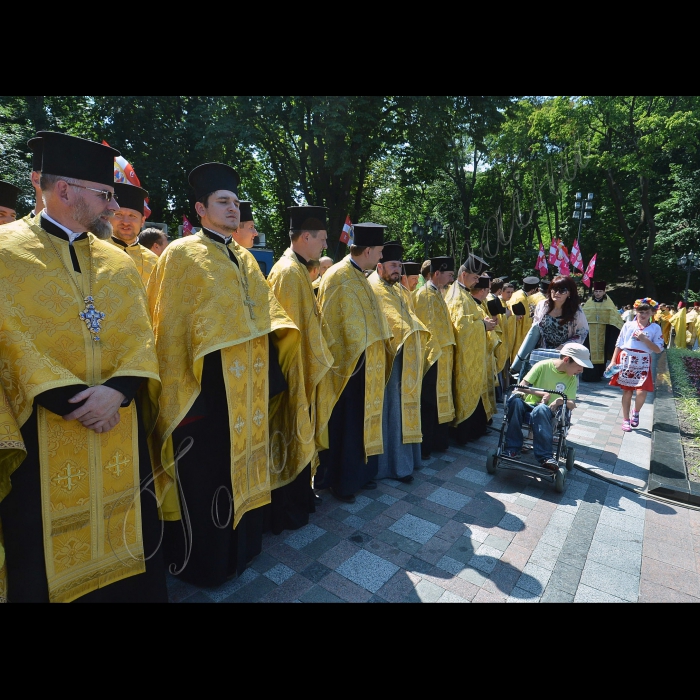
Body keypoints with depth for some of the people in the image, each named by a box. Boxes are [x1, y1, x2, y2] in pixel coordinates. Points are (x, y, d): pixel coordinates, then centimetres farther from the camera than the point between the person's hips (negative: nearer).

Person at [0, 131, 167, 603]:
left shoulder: (118, 262, 9)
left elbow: (141, 335, 1)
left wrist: (118, 388, -16)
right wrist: (71, 400, -17)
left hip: (119, 427, 3)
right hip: (44, 433, -3)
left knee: (124, 527, 13)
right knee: (49, 542, 11)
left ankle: (132, 588, 33)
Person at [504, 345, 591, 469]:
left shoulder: (572, 379, 8)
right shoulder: (543, 366, -1)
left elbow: (572, 405, 3)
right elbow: (522, 386, -4)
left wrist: (560, 400, -18)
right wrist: (542, 393, -14)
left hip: (547, 413, 0)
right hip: (528, 408, 0)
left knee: (541, 409, -38)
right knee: (515, 399, -37)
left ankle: (545, 456, -39)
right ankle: (513, 448, -30)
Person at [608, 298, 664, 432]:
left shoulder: (656, 328, 2)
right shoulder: (628, 325, 3)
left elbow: (658, 350, -3)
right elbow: (619, 345, 5)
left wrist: (644, 339, -15)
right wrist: (613, 361, 0)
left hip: (643, 363, 0)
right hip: (626, 361, 0)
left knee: (642, 392, -12)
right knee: (627, 391, 6)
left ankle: (635, 413, 19)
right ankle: (626, 420, 18)